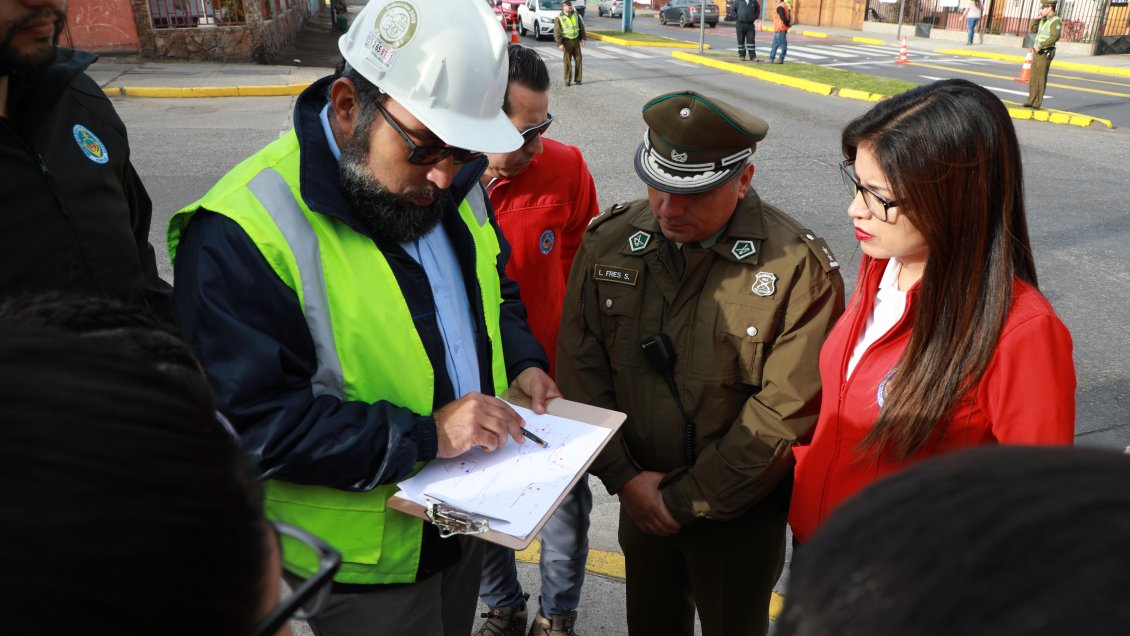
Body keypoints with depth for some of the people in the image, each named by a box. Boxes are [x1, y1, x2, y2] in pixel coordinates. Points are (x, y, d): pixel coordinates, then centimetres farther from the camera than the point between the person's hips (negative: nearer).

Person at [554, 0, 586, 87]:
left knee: (578, 59, 3)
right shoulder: (559, 18, -8)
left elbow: (581, 27, 12)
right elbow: (556, 32, -11)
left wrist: (583, 38, 5)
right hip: (567, 42, -4)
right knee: (568, 61, -2)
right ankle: (567, 80, 5)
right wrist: (560, 44, -19)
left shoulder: (575, 14, 6)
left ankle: (578, 79, 12)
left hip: (576, 41, 4)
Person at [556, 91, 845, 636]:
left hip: (740, 514, -3)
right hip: (639, 498, 4)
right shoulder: (607, 240, -8)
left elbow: (785, 412, -19)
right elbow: (579, 366, -4)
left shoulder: (800, 267, -19)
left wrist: (684, 501, -15)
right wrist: (623, 476, -8)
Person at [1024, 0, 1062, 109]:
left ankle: (1037, 103, -2)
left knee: (1041, 78, -5)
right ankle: (1031, 101, 14)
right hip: (1037, 53, 8)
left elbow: (1055, 37, -24)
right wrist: (1037, 18, 4)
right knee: (1033, 78, 9)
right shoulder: (1043, 20, 14)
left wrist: (1040, 46, -26)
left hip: (1045, 54, -8)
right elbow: (1031, 30, 15)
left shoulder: (1056, 21, -13)